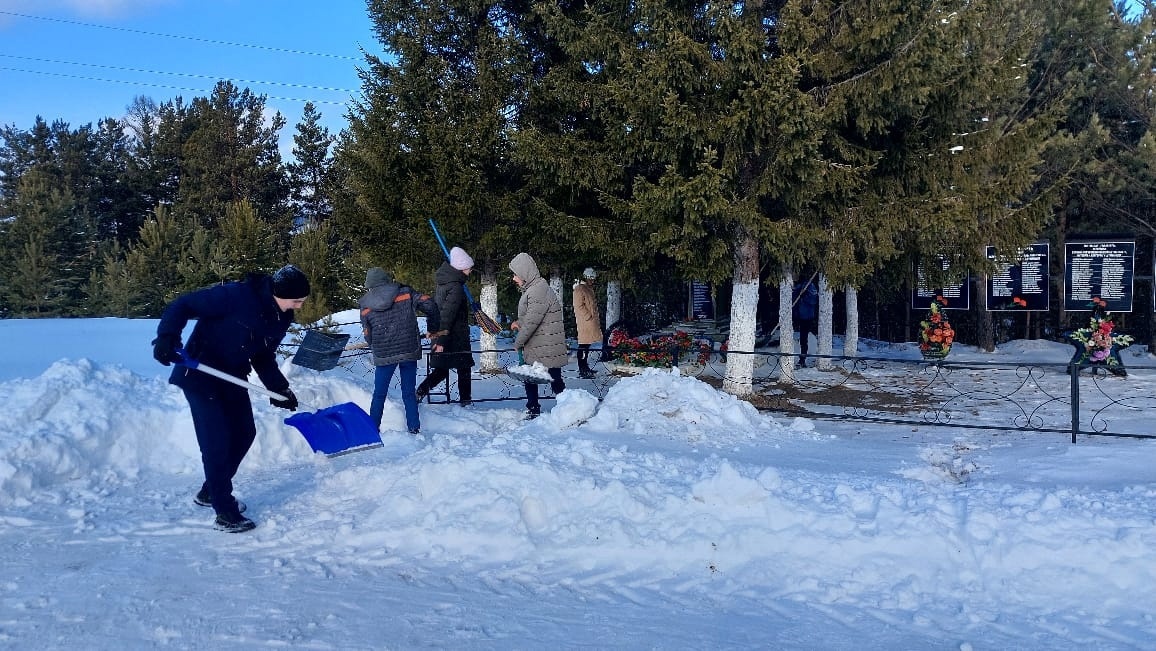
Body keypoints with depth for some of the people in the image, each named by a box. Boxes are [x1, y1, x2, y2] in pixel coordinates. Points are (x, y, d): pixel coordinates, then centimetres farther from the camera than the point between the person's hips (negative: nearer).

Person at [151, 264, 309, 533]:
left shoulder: (281, 318, -2)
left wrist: (280, 389, -3)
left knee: (244, 434, 12)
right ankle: (225, 511, 2)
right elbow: (181, 306, -22)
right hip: (200, 375, -8)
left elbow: (264, 357, 9)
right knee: (216, 440, -9)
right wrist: (167, 337, -35)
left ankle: (211, 491, 31)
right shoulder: (236, 296, -26)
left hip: (232, 378, 8)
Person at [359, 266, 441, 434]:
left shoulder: (366, 307, 4)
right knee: (409, 393, 11)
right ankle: (414, 429, 12)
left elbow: (368, 336, 7)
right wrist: (433, 330, 9)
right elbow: (430, 305, -5)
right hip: (410, 351, 0)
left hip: (383, 356, 0)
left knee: (379, 395, 14)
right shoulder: (406, 293, 2)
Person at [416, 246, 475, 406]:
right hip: (456, 338, -8)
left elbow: (434, 308, 16)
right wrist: (442, 340, -25)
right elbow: (447, 315, -24)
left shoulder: (442, 283, 9)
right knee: (464, 368, 7)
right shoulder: (456, 288, -20)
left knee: (442, 369, 14)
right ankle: (465, 399, 14)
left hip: (442, 334, 8)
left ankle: (421, 391, 2)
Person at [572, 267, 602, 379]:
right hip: (584, 322, -10)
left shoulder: (589, 289, 21)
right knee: (583, 346, -9)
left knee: (587, 345, 14)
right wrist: (588, 317, -15)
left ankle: (585, 367, 21)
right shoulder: (580, 289, -10)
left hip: (591, 322, 10)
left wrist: (595, 317, 19)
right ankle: (582, 370, -9)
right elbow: (579, 306, -16)